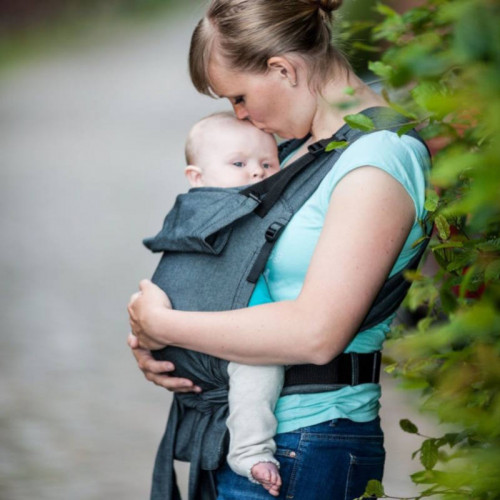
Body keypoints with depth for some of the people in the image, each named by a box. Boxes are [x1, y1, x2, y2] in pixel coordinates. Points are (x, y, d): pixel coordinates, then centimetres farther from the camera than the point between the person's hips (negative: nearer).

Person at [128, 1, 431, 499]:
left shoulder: (380, 157, -17)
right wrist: (148, 338, 2)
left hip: (309, 451, -8)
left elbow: (315, 334, -26)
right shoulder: (301, 146, 11)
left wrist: (160, 325, -16)